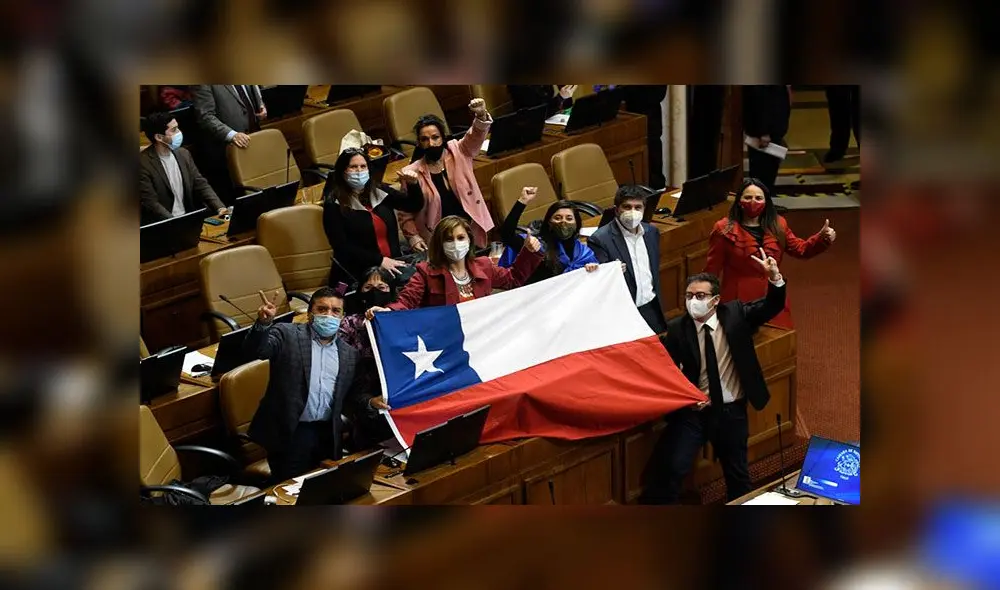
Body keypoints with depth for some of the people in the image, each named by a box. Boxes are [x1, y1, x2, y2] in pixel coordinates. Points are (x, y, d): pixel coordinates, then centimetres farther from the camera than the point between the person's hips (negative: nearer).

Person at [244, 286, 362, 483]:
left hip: (327, 434, 4)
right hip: (290, 431, -4)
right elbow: (256, 351, -14)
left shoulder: (349, 353, 13)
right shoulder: (287, 335, 1)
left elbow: (352, 395, 18)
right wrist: (264, 323, -32)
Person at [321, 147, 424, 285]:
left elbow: (415, 205, 17)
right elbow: (342, 247, -11)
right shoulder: (334, 206, -4)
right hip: (359, 274, -5)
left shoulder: (380, 192, 10)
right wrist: (379, 260, -16)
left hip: (391, 264, 5)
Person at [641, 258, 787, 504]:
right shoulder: (677, 329, -6)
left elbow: (772, 307, -6)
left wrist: (774, 278, -26)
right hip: (693, 411, -2)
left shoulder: (735, 314, -3)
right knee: (671, 468, -16)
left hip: (731, 412, 2)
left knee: (738, 474, 16)